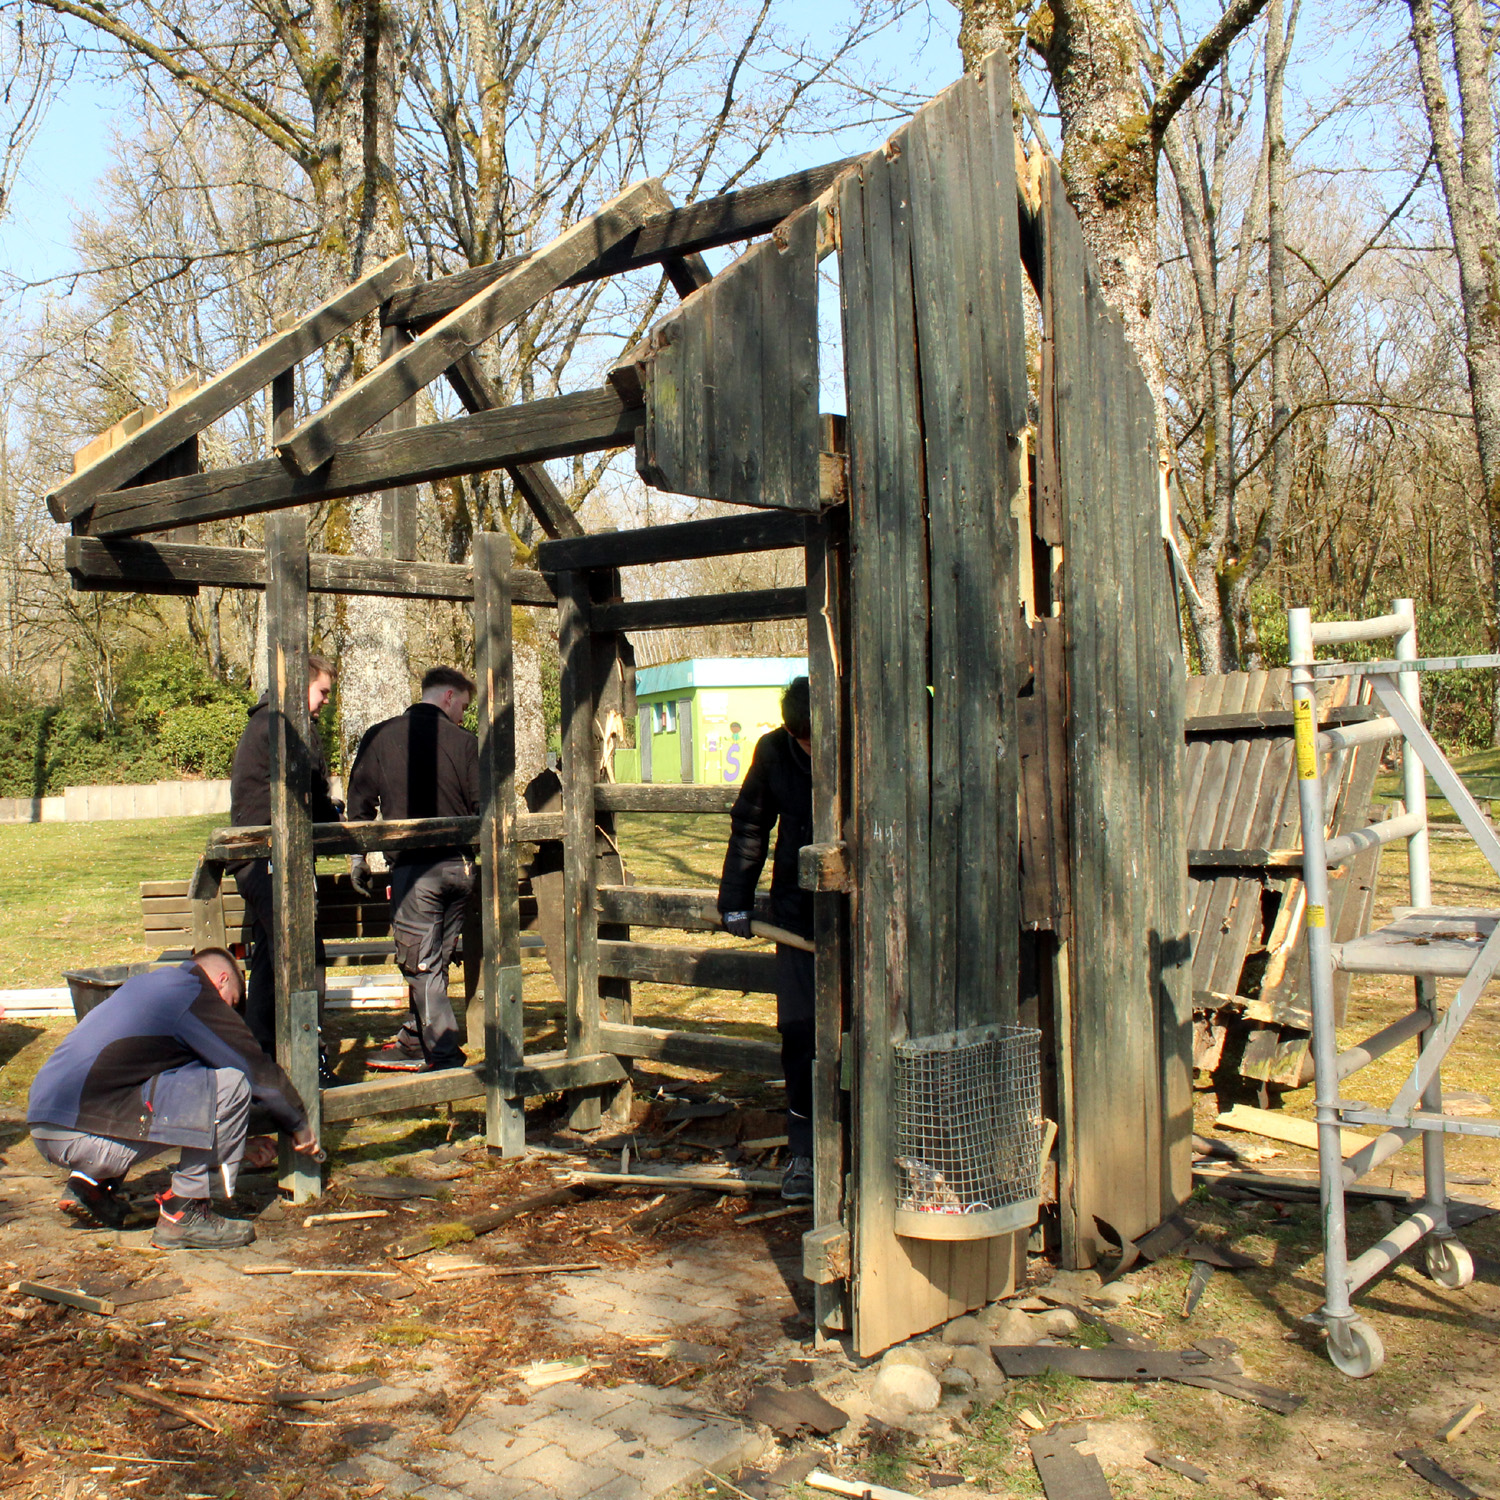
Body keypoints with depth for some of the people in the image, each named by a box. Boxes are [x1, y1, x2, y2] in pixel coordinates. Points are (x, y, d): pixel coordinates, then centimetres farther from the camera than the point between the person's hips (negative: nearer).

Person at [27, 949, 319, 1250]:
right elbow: (257, 1070, -1)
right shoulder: (196, 995, -4)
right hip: (82, 1137, -9)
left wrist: (240, 1139, 36)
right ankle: (183, 1215, -2)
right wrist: (299, 1125, 15)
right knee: (230, 1084, -9)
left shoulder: (150, 981, 24)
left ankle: (90, 1184, 19)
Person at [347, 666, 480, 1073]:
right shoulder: (464, 741, -1)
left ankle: (444, 1053, 1)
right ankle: (416, 1038, 25)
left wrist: (357, 857, 12)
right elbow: (481, 807, 1)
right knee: (436, 960, 14)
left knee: (420, 963, 2)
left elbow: (361, 802, 3)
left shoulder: (380, 737, 1)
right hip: (460, 866, 3)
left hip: (414, 866, -3)